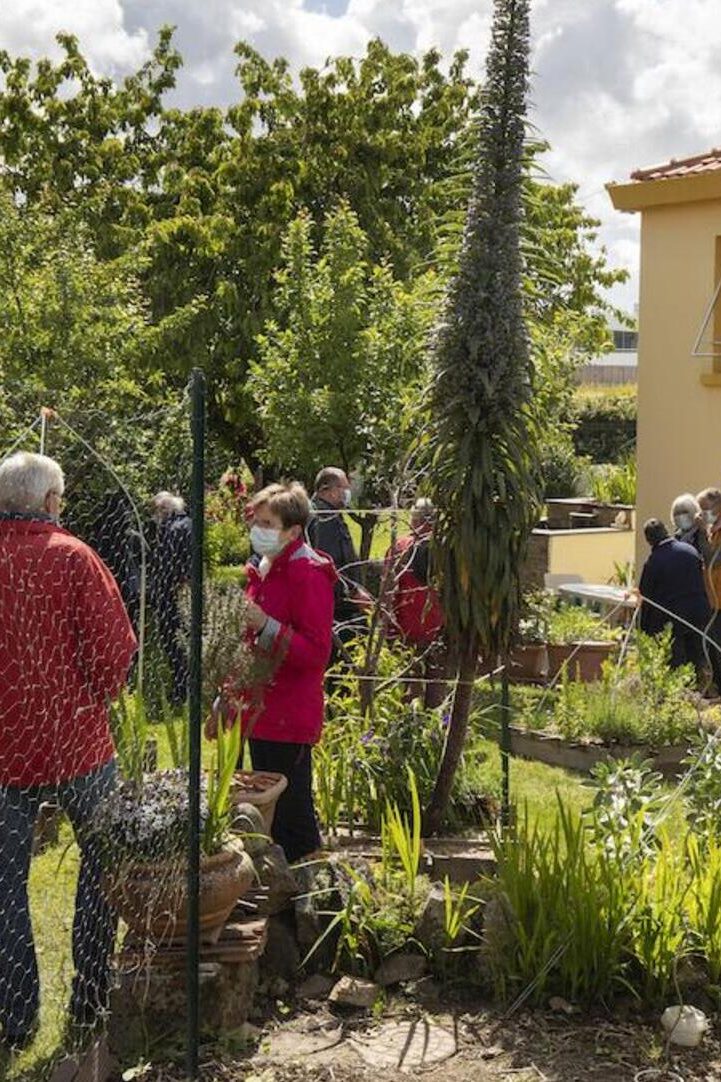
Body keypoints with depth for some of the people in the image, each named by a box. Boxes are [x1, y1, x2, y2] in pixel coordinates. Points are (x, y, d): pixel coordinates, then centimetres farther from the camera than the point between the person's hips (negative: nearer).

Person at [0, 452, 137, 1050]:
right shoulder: (70, 556, -12)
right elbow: (114, 646, -15)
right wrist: (94, 699, 4)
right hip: (75, 740, -2)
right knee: (100, 862, 16)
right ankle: (91, 995, 21)